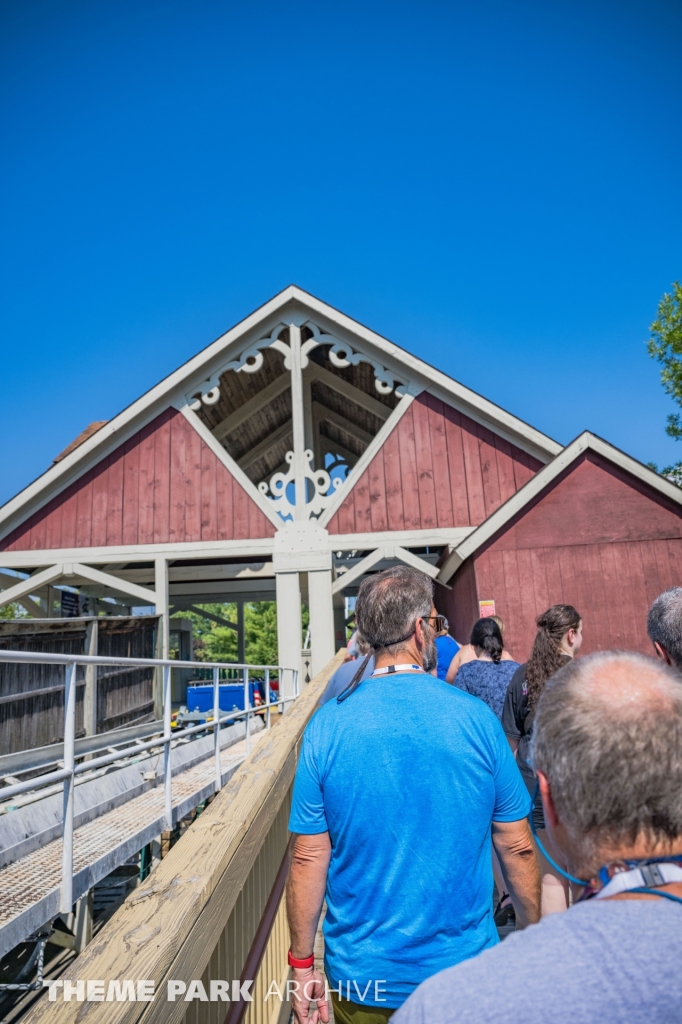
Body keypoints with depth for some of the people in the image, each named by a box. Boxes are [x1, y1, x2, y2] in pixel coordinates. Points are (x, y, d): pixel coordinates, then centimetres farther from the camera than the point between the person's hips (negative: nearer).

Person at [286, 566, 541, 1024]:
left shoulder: (327, 726, -15)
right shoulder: (476, 717, -15)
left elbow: (308, 858, -10)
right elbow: (518, 848, -6)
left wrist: (303, 962, 4)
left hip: (362, 976, 1)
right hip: (466, 969, 0)